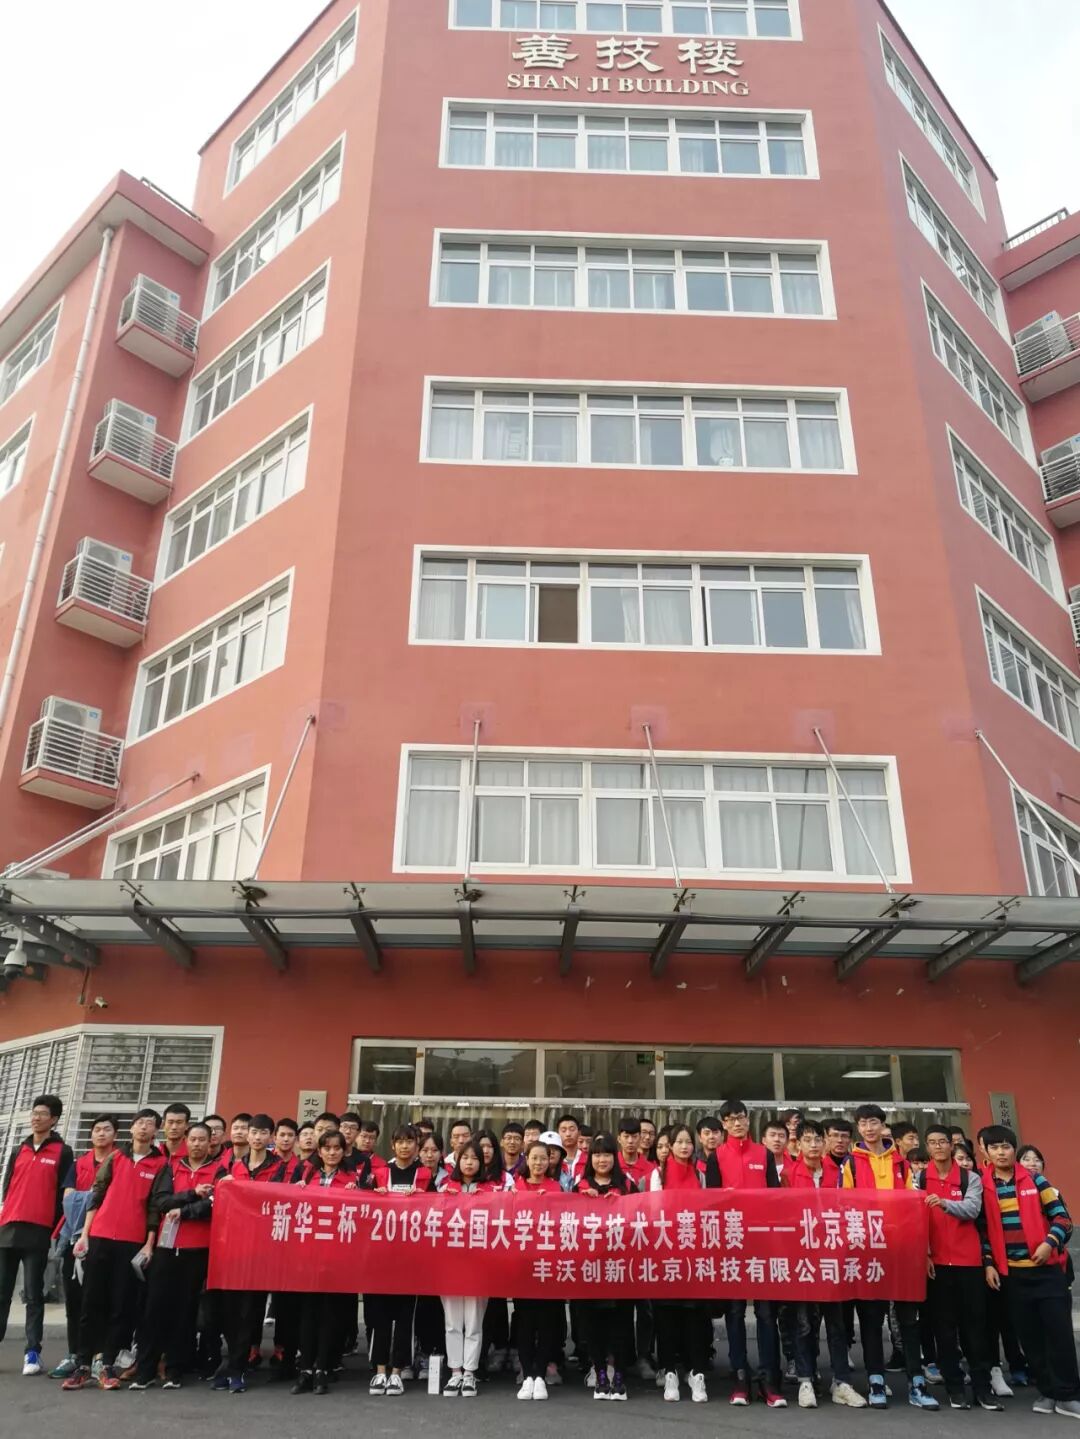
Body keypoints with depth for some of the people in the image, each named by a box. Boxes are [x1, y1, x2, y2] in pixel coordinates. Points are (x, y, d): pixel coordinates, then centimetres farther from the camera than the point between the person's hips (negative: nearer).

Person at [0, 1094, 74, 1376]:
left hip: (38, 1232, -5)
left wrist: (57, 1230, -6)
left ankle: (32, 1352, 6)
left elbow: (64, 1193, -2)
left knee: (34, 1294, 0)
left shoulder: (62, 1153, 1)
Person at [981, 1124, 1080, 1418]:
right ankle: (1047, 1391, 18)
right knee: (1029, 1335, 6)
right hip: (1011, 1273, 1)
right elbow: (981, 1228, 5)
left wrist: (1050, 1243, -13)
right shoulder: (982, 1186, 1)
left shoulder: (1035, 1180, 0)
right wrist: (988, 1263, -1)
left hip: (1046, 1268, -1)